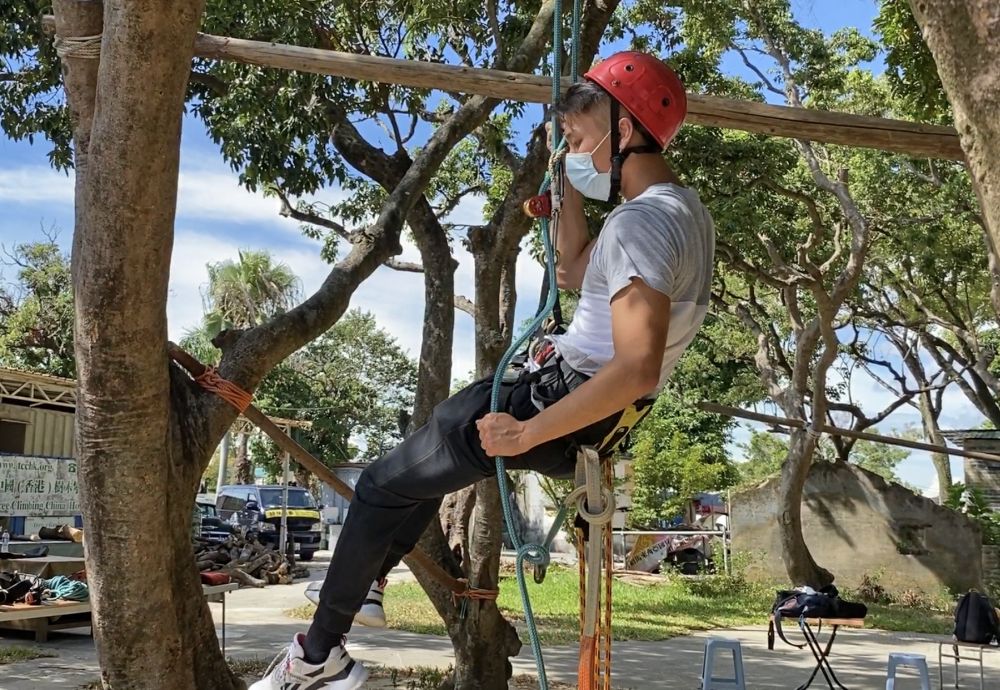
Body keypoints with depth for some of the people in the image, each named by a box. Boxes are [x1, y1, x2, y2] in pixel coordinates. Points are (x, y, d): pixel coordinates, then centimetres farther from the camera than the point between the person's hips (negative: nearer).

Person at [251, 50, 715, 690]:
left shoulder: (642, 224, -25)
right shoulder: (684, 207, 8)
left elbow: (637, 369, -35)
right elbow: (573, 272, 19)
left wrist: (526, 434, -29)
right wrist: (566, 181, 10)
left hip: (554, 399, -10)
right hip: (575, 398, 11)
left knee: (383, 484, 3)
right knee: (435, 447, 31)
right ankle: (367, 579, 39)